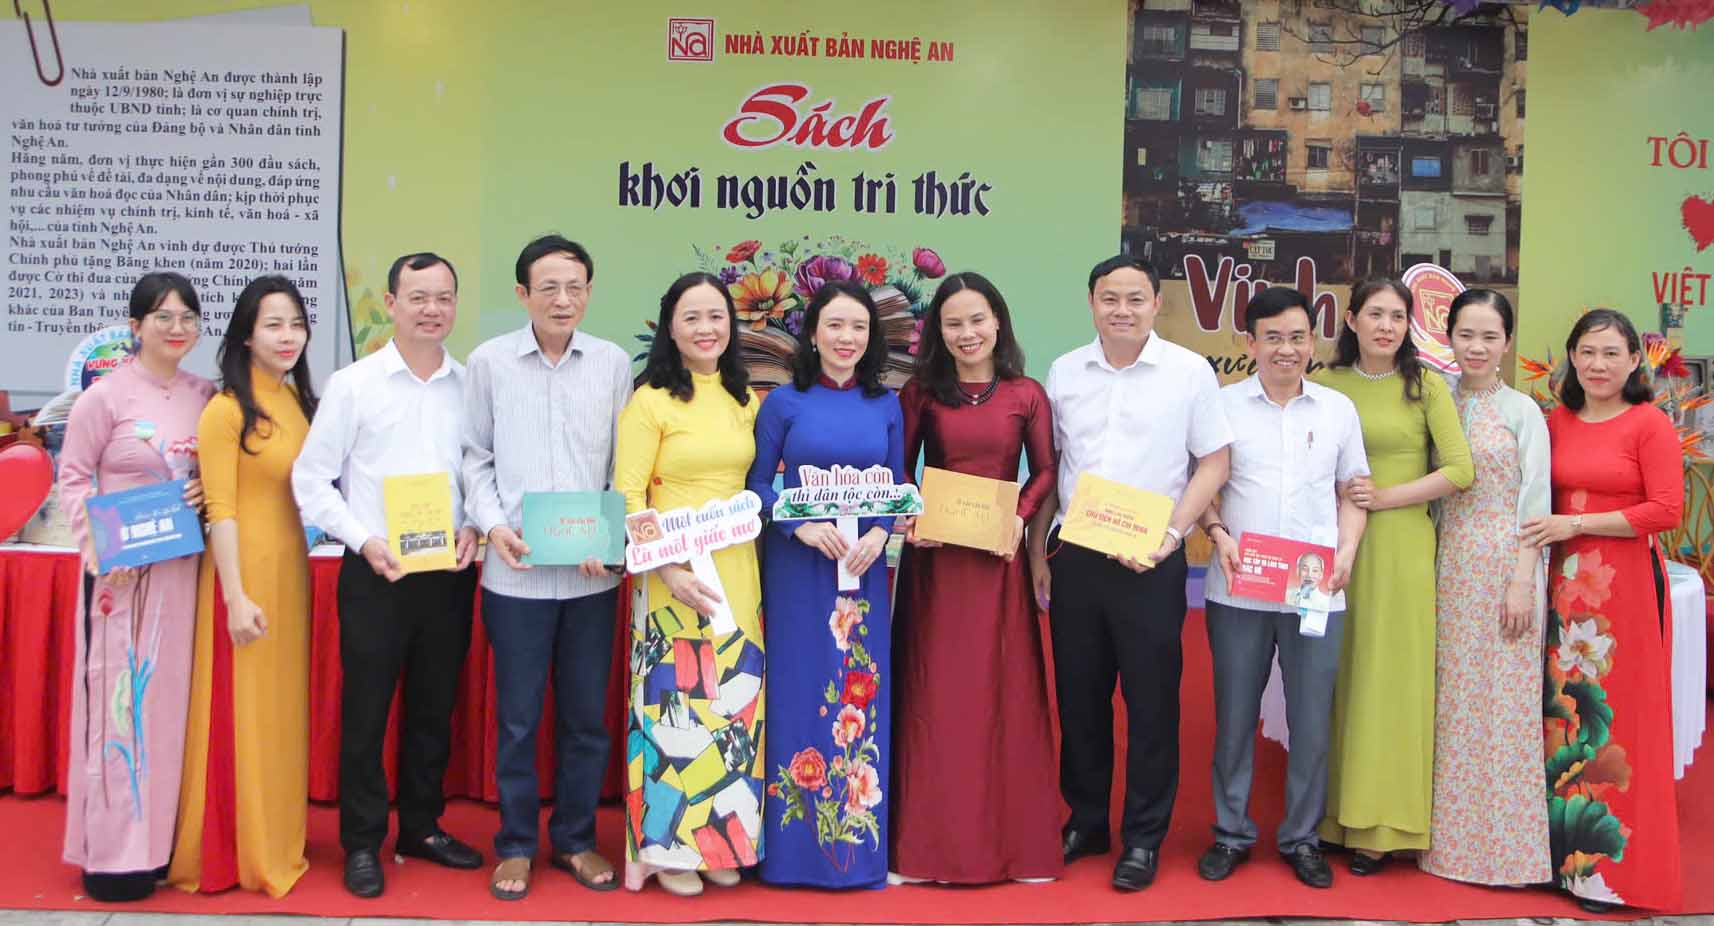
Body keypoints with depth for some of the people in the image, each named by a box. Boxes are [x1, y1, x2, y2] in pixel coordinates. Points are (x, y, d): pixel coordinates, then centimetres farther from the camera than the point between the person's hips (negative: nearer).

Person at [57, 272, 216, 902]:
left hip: (183, 570, 5)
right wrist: (103, 548, -16)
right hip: (121, 572, -5)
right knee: (118, 697, -1)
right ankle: (113, 852, 7)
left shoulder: (205, 396, 8)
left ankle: (160, 837, 20)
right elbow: (72, 479, -4)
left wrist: (209, 490, -4)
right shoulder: (106, 395, -6)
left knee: (170, 697, 9)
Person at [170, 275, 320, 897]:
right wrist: (236, 599, -17)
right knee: (240, 710, 3)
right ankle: (228, 852, 17)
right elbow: (220, 512, -14)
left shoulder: (299, 402, 10)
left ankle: (274, 840, 29)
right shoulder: (226, 410, -11)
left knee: (283, 709, 15)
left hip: (291, 571, 7)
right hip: (243, 572, -7)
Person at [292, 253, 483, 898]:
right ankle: (362, 843, 19)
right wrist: (364, 540, -12)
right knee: (365, 711, 5)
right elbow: (311, 479, -2)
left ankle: (422, 827, 29)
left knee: (435, 708, 14)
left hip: (450, 572, 3)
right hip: (376, 572, -2)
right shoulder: (353, 384, -3)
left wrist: (474, 527, -8)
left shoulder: (471, 386, 3)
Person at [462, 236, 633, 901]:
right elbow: (476, 457, 5)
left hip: (593, 573, 1)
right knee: (518, 716, 7)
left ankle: (575, 838, 26)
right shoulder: (489, 362, 1)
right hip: (516, 571, -1)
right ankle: (516, 844, 23)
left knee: (586, 715, 10)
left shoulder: (613, 363, 3)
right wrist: (492, 523, -9)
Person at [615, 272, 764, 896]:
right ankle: (667, 845, 14)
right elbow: (628, 499, -10)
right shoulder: (651, 401, -5)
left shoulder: (747, 401, 11)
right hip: (673, 575, -5)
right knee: (674, 703, 0)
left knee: (733, 703, 9)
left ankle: (723, 839, 22)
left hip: (738, 572, 5)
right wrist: (670, 572, -19)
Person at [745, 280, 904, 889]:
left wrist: (879, 534, -9)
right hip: (797, 565, -2)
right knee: (799, 693, 1)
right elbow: (756, 484, -1)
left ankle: (859, 837, 19)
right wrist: (802, 525, -16)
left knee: (862, 697, 6)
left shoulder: (885, 405, 7)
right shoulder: (785, 402, -1)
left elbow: (898, 488, 9)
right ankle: (796, 843, 13)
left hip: (865, 566, 3)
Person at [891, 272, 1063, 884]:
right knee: (934, 695, 4)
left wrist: (1020, 516, -9)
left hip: (998, 554, 0)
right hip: (934, 554, 0)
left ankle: (1009, 836, 16)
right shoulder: (921, 392, 3)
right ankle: (931, 838, 14)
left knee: (1003, 691, 5)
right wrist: (908, 521, -11)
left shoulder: (1027, 395, 3)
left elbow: (1045, 471, 7)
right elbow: (899, 471, 5)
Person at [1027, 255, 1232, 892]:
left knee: (1151, 702, 3)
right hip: (1074, 557, 3)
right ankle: (1085, 822, 28)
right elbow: (1048, 467, 12)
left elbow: (1213, 462, -2)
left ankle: (1143, 839, 16)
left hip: (1150, 562, -3)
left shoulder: (1190, 372, -3)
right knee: (1078, 697, 12)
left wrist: (1172, 533, -13)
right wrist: (1037, 551, 8)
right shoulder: (1063, 373, 7)